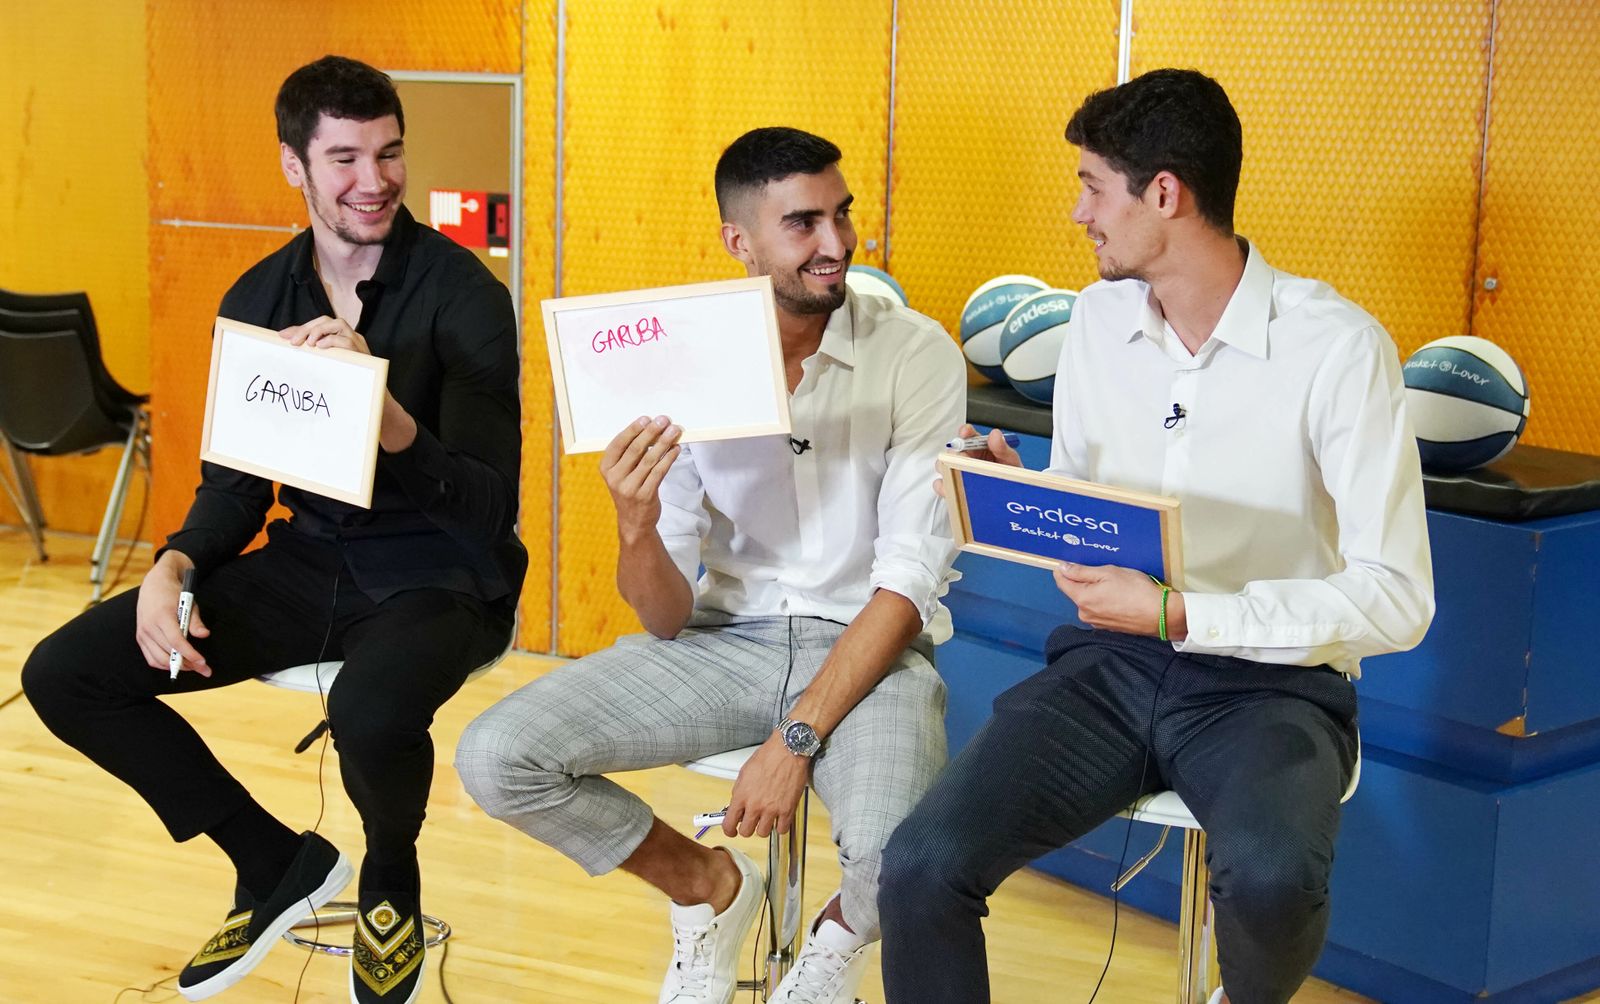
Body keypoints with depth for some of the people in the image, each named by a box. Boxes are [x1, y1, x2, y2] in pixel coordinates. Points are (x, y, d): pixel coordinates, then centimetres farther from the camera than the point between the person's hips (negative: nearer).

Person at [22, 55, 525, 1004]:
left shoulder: (462, 291, -13)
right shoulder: (258, 301, 4)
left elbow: (489, 507, -20)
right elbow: (235, 481, 10)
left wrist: (378, 403, -37)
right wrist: (173, 568, -11)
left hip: (442, 570, -5)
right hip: (311, 561, 6)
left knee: (370, 710, -39)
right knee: (65, 674, -8)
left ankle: (390, 880, 1)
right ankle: (279, 863, 11)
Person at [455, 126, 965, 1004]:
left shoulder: (917, 354, -9)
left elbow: (910, 579, -12)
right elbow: (669, 620, -4)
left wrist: (798, 737, -20)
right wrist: (637, 531, -27)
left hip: (867, 648, -2)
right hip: (724, 641, 3)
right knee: (495, 758, -16)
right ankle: (705, 886, 12)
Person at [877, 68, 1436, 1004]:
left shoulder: (1338, 346, -11)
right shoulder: (1100, 315, 8)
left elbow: (1396, 599, -14)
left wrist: (1179, 614, -20)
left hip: (1272, 679, -4)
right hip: (1110, 658, 4)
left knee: (1272, 876, -35)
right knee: (922, 867, -21)